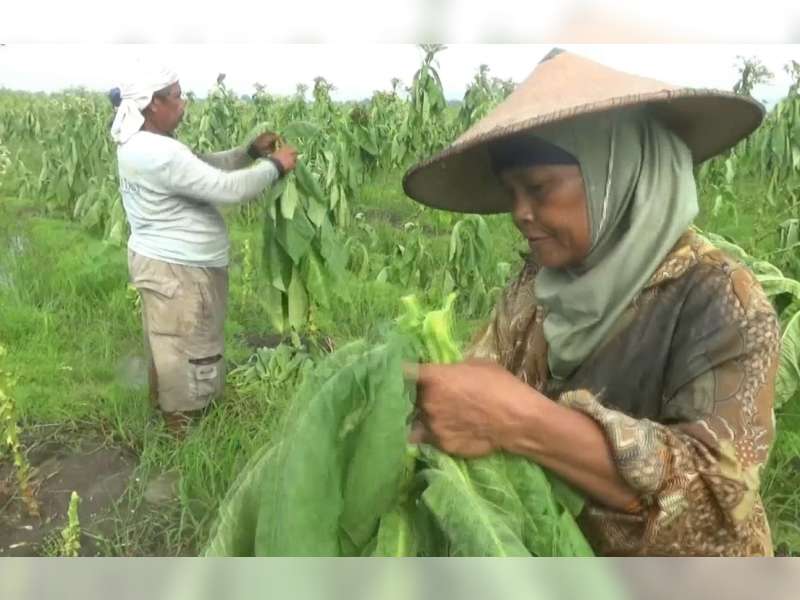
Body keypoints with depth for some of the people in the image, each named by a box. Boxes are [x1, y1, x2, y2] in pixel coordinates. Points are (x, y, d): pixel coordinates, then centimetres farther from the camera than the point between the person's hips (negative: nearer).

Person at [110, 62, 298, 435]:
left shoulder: (141, 144, 6)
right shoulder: (158, 153, -28)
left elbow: (202, 166, 13)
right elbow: (227, 189, -29)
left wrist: (250, 152, 2)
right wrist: (275, 166, -14)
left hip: (165, 261, 11)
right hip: (177, 270, -11)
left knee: (171, 348, 27)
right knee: (189, 353, 6)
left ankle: (164, 406, 46)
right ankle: (187, 428, 23)